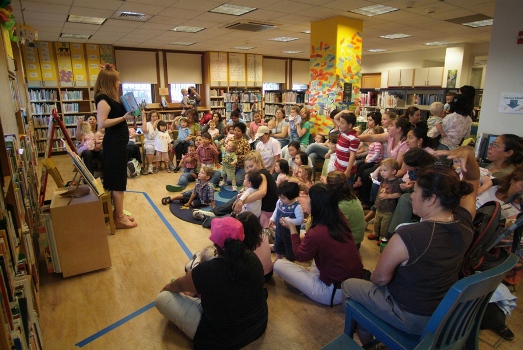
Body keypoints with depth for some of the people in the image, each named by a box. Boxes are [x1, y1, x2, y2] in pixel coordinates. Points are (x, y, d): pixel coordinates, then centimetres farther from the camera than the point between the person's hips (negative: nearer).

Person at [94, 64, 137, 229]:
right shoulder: (103, 98, -14)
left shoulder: (111, 97, 15)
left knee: (118, 180, 15)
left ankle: (119, 213, 25)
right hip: (114, 144, -10)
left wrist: (128, 113, 7)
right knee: (117, 181, -5)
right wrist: (124, 117, -24)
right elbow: (102, 123, -23)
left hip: (118, 143, 10)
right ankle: (119, 218, 3)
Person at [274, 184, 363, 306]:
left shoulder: (315, 233, -27)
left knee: (279, 264, -5)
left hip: (335, 294, -7)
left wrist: (292, 229, 4)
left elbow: (300, 256, -4)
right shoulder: (340, 219, -8)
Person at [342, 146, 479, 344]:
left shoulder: (408, 237, -35)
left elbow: (380, 278, -22)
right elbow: (473, 180, 2)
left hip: (411, 318, -7)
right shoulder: (464, 223, -16)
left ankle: (366, 342, 36)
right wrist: (468, 154, -15)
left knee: (348, 285, 16)